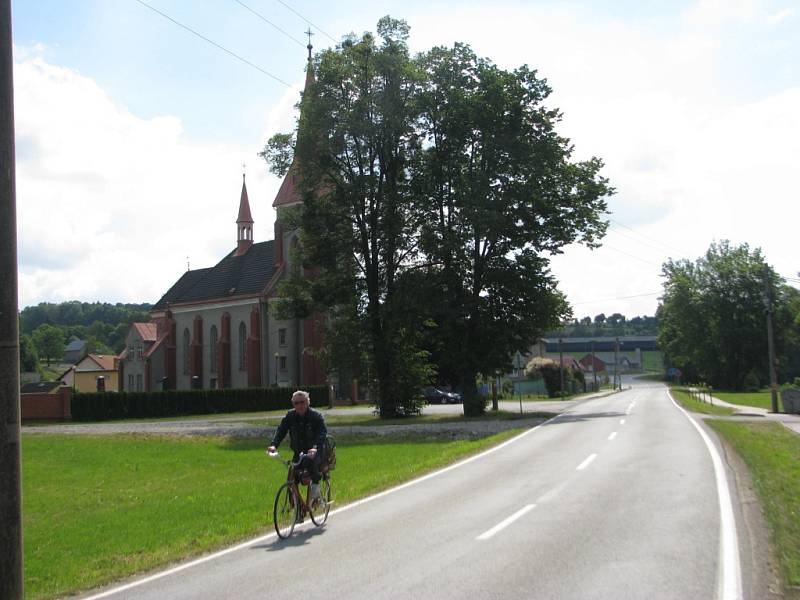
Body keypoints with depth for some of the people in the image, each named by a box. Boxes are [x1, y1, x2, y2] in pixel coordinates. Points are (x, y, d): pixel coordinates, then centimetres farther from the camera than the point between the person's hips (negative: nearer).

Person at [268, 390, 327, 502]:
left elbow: (322, 433, -24)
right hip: (298, 453, 4)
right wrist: (273, 445, -30)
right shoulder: (290, 416, 0)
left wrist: (315, 447, -43)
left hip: (314, 451, -4)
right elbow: (280, 430, -11)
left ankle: (316, 483, -12)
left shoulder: (317, 416, -11)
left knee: (310, 461, -37)